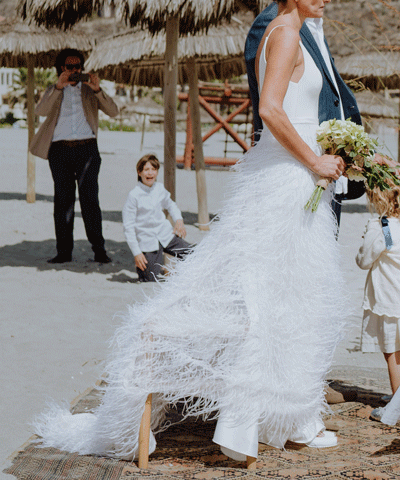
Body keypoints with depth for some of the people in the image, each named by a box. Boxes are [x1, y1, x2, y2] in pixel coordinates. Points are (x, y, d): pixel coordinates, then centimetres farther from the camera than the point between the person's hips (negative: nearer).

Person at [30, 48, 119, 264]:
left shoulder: (90, 91, 17)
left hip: (87, 149, -1)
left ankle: (99, 250, -5)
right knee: (63, 200, 0)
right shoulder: (53, 91, 17)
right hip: (60, 150, 1)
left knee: (90, 198, -6)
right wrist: (58, 87, -15)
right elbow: (41, 111, -4)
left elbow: (113, 111, 3)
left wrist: (97, 90, -11)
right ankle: (64, 251, 2)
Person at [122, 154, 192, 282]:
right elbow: (128, 227, -10)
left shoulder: (160, 189, 2)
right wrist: (136, 253, -12)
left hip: (166, 235, 4)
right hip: (147, 241, -4)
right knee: (152, 280, -6)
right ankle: (140, 267, 25)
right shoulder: (134, 195, -13)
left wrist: (179, 220, 5)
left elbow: (170, 205, 25)